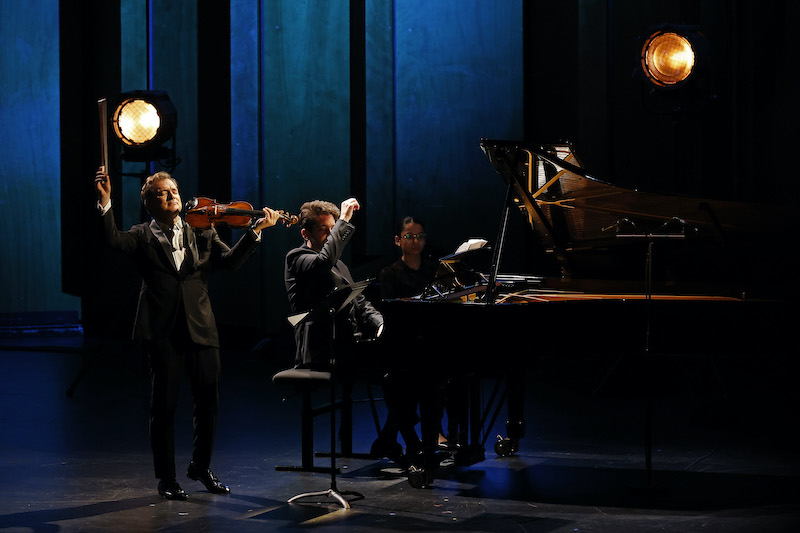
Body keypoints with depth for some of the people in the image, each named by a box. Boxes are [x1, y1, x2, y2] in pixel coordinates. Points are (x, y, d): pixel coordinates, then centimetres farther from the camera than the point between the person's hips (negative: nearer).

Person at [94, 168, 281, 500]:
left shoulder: (201, 233, 12)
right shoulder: (142, 237, 6)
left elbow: (231, 260, -1)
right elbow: (112, 239, -13)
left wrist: (256, 230, -14)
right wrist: (105, 201, -26)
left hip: (200, 327, 3)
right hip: (162, 332, -2)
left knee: (209, 402, 6)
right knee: (164, 406, 2)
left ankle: (201, 467, 27)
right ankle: (166, 479, 14)